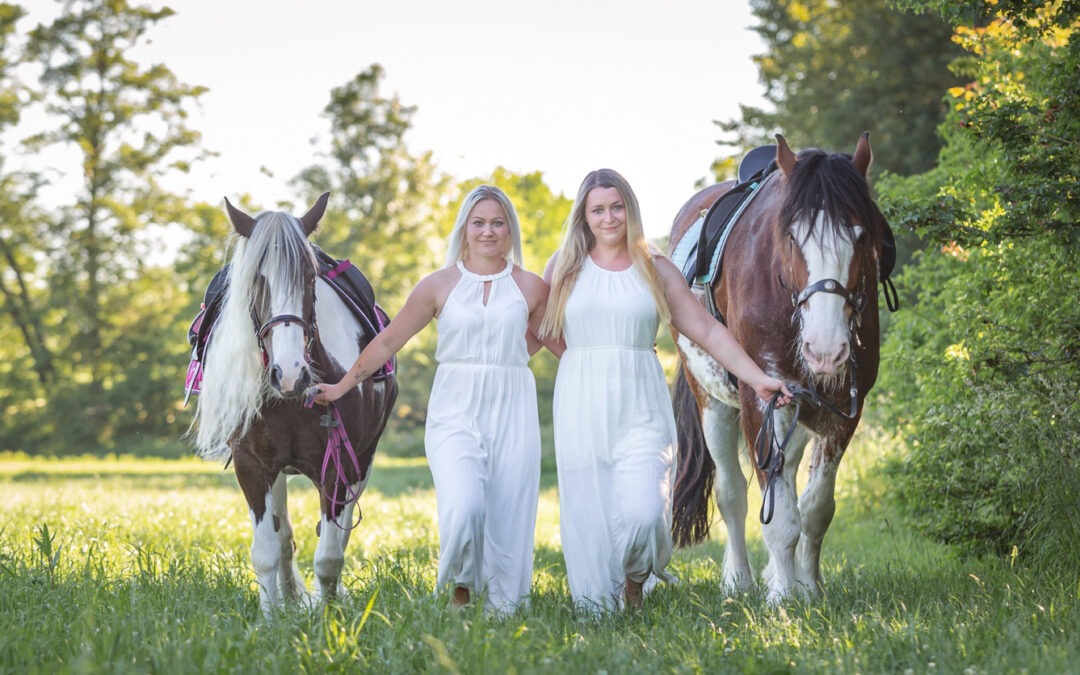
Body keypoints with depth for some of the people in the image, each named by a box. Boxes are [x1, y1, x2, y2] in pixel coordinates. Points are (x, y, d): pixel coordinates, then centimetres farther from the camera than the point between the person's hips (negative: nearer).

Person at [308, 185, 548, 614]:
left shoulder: (531, 288, 5)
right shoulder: (439, 285, 4)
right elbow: (389, 341, 10)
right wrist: (342, 386, 10)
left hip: (511, 416, 1)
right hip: (454, 413, -1)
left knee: (510, 518, -3)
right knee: (463, 508, -21)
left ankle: (503, 608, 11)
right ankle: (460, 592, 4)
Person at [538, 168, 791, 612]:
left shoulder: (656, 271, 8)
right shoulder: (564, 269, 8)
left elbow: (707, 331, 7)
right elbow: (545, 330, 16)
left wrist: (757, 380, 2)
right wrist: (586, 360, 5)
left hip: (641, 410, 0)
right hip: (582, 410, 0)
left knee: (642, 513, -14)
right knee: (589, 517, -2)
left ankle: (637, 580, 17)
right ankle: (596, 611, 15)